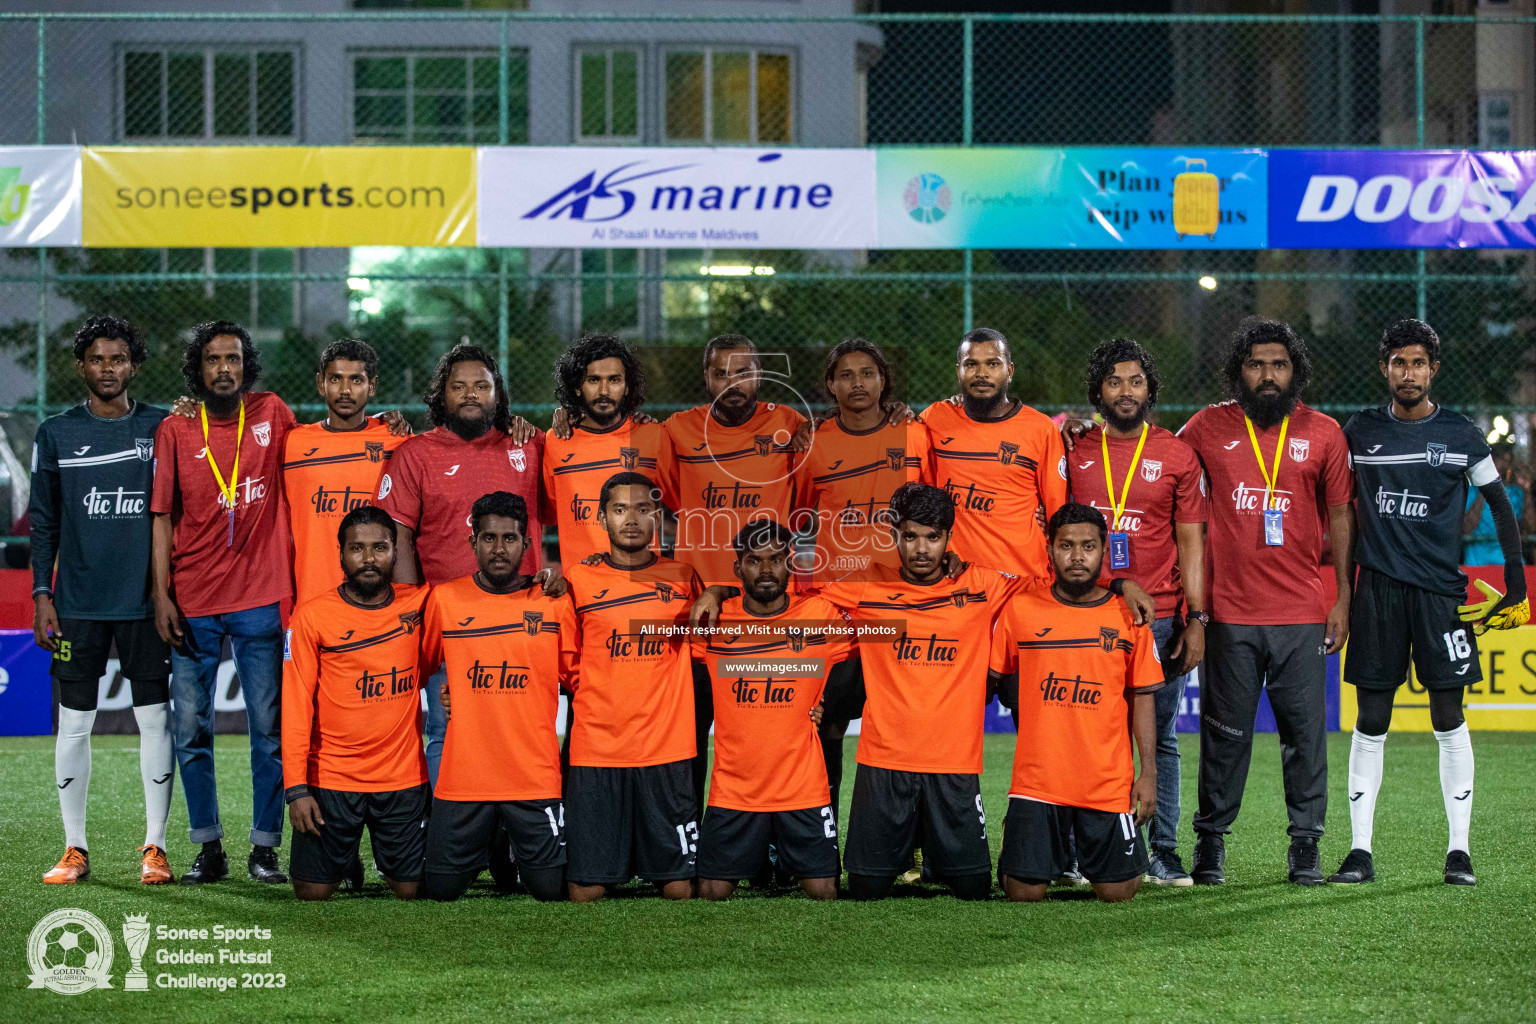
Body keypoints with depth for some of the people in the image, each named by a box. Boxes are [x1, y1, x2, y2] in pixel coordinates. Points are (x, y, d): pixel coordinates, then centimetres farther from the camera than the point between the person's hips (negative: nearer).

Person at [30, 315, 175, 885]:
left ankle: (154, 848, 6)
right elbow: (44, 522, 9)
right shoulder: (56, 434, 7)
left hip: (147, 600, 0)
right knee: (74, 722, 2)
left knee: (155, 720, 0)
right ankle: (74, 849, 9)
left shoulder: (161, 428, 6)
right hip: (78, 603, 0)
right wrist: (41, 594, 1)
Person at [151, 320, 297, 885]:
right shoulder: (175, 430, 2)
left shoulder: (272, 414, 4)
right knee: (190, 729, 3)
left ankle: (265, 847, 11)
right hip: (194, 603, 0)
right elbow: (162, 516, 2)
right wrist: (161, 595, -5)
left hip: (260, 599, 0)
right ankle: (209, 847, 14)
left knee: (268, 728, 2)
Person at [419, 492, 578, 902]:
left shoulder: (554, 603, 1)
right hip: (461, 775, 1)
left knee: (552, 888, -2)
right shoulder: (444, 600, 3)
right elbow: (419, 664, 19)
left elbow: (579, 677, 11)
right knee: (440, 888, 3)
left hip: (536, 777, -1)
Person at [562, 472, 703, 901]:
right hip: (595, 751, 0)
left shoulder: (684, 578, 7)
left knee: (680, 887, -2)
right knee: (586, 889, -3)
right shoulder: (578, 581, 4)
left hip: (667, 752, 0)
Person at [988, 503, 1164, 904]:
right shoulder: (1020, 609, 1)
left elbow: (1142, 698, 6)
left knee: (1118, 892, -1)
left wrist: (1149, 771, 0)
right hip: (1037, 780, 0)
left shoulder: (1127, 615, 2)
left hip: (1109, 780, 0)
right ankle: (1057, 845, 26)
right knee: (1025, 893, -6)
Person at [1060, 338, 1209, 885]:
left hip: (1158, 619, 0)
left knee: (1159, 737, 2)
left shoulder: (1177, 455, 7)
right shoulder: (1071, 448, 8)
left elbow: (1190, 543, 7)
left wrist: (1197, 619, 0)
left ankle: (1162, 850, 7)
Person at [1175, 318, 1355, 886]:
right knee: (1225, 732, 4)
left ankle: (1305, 847, 10)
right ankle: (1210, 842, 15)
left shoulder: (1323, 433, 6)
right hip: (1229, 612, -1)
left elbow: (1340, 515, 10)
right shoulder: (1206, 428, 3)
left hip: (1303, 614, 1)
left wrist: (1343, 598, 6)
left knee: (1306, 731, 1)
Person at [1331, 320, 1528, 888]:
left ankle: (1459, 850, 5)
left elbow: (1500, 503, 9)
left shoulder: (1460, 433, 3)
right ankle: (1360, 851, 5)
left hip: (1441, 589, -1)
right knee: (1370, 721, 1)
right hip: (1378, 588, 1)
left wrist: (1516, 580, 2)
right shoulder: (1361, 431, 7)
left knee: (1448, 718, -1)